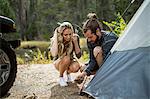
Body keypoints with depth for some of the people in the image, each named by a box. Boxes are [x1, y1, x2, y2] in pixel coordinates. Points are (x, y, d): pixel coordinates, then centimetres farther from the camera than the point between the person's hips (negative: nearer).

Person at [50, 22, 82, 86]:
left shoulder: (75, 38, -19)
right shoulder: (56, 39, -25)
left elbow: (78, 55, -18)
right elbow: (54, 55, -41)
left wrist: (75, 42, -31)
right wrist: (55, 37, -39)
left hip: (70, 61, 2)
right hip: (58, 62, -2)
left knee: (76, 67, -33)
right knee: (66, 58, -36)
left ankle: (68, 72, 3)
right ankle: (61, 77, -10)